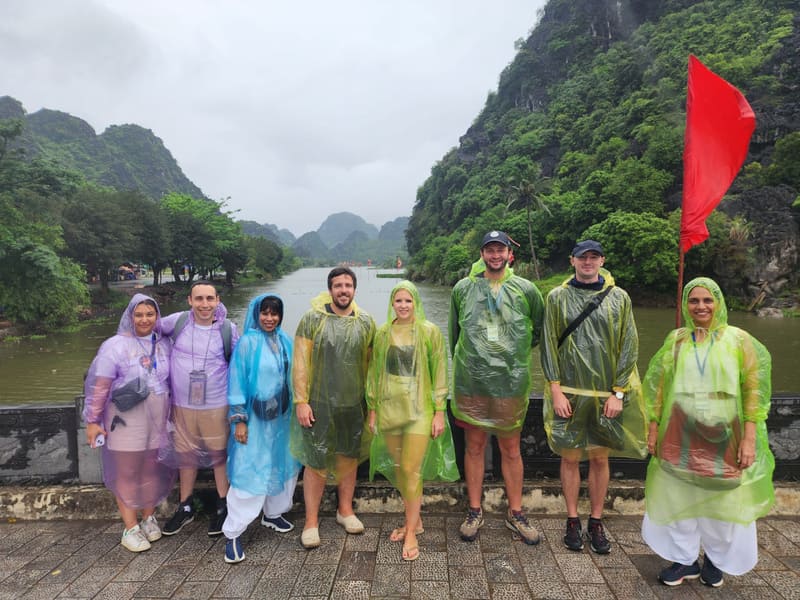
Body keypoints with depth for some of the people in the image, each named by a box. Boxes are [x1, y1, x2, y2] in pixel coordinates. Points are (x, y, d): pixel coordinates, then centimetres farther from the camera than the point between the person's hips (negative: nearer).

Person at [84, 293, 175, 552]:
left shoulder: (164, 344, 5)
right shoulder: (115, 345, -9)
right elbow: (98, 385, -9)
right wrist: (92, 421, -8)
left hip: (158, 422, 4)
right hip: (125, 422, -4)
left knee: (153, 470, 12)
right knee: (126, 473, 5)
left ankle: (149, 518, 31)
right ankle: (130, 529, 18)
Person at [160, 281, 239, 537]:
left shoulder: (228, 329, -8)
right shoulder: (177, 322, -7)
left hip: (216, 405, -2)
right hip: (182, 405, 2)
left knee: (220, 454, 10)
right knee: (186, 455, 17)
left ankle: (223, 506, 29)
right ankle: (186, 507, 36)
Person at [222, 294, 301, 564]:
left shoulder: (285, 341, 4)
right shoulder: (247, 342, -11)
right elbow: (237, 381, -10)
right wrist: (239, 419, -12)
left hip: (281, 416, 6)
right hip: (255, 417, -5)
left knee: (283, 466, 15)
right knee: (249, 473, -3)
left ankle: (272, 513, 37)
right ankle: (233, 533, 11)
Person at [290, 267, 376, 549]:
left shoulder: (366, 322, 2)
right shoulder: (312, 319, -6)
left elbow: (370, 363, 7)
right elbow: (300, 362, -7)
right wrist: (301, 401, -11)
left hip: (354, 404, 3)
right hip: (319, 404, -3)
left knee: (349, 457, 16)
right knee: (316, 463, 2)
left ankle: (345, 510, 36)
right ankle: (311, 522, 20)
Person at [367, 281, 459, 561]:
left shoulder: (430, 332, -5)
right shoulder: (383, 334, 4)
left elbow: (439, 373, -4)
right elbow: (375, 373, 10)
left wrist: (440, 412, -7)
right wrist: (373, 409, 9)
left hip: (419, 409, -4)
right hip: (389, 409, 4)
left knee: (411, 469, -4)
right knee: (399, 469, 12)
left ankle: (411, 532, 13)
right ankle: (414, 521, 32)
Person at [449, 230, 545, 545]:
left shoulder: (525, 289, 0)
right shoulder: (463, 288, 2)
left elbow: (541, 328, 15)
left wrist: (518, 351, 11)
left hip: (511, 384, 0)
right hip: (471, 382, 1)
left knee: (511, 450, 11)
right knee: (474, 447, 11)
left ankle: (515, 513, 28)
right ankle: (474, 512, 26)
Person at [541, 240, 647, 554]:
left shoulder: (619, 298, 3)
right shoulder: (557, 297, 1)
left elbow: (629, 347, 2)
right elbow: (549, 345, 0)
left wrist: (618, 392, -4)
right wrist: (555, 390, -7)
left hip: (607, 394, 1)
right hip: (569, 392, -1)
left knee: (600, 458, 10)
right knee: (570, 457, 7)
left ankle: (596, 522, 26)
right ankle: (572, 521, 23)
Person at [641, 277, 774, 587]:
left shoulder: (738, 339, -1)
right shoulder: (676, 340, 4)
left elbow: (753, 390, -4)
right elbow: (658, 387, 6)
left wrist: (749, 438, -10)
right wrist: (653, 428, 4)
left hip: (724, 438, -1)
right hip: (681, 438, 2)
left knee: (723, 500, 11)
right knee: (679, 497, 9)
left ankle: (715, 559, 33)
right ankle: (684, 559, 27)